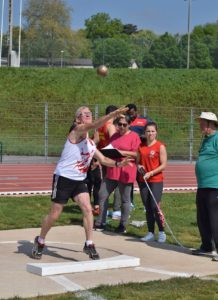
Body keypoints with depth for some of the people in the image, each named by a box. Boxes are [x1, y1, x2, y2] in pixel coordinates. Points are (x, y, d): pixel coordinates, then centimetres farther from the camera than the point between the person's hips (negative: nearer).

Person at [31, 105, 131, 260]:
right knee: (55, 214, 2)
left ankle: (89, 244, -5)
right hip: (63, 178, -7)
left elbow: (103, 159, 12)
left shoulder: (91, 143, 11)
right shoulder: (77, 131, -13)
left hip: (79, 180, 7)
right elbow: (93, 125, -31)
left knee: (88, 209, -11)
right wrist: (113, 114, -41)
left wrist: (117, 164, -7)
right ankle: (40, 241, 23)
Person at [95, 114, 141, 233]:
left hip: (125, 173, -7)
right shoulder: (114, 135, 15)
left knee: (125, 199, 3)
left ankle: (123, 226, 14)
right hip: (111, 171, 7)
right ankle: (100, 223, 14)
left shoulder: (134, 136, -5)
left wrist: (122, 152, -20)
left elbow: (136, 154, -12)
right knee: (102, 195, 5)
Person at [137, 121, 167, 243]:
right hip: (143, 181, 5)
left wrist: (150, 173, -16)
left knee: (155, 207, -12)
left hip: (156, 180, -5)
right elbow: (138, 162, 18)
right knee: (148, 208, 8)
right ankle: (151, 233, 14)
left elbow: (163, 165, -8)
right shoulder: (141, 146, 9)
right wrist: (139, 167, -5)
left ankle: (162, 232, 0)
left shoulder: (160, 146, -5)